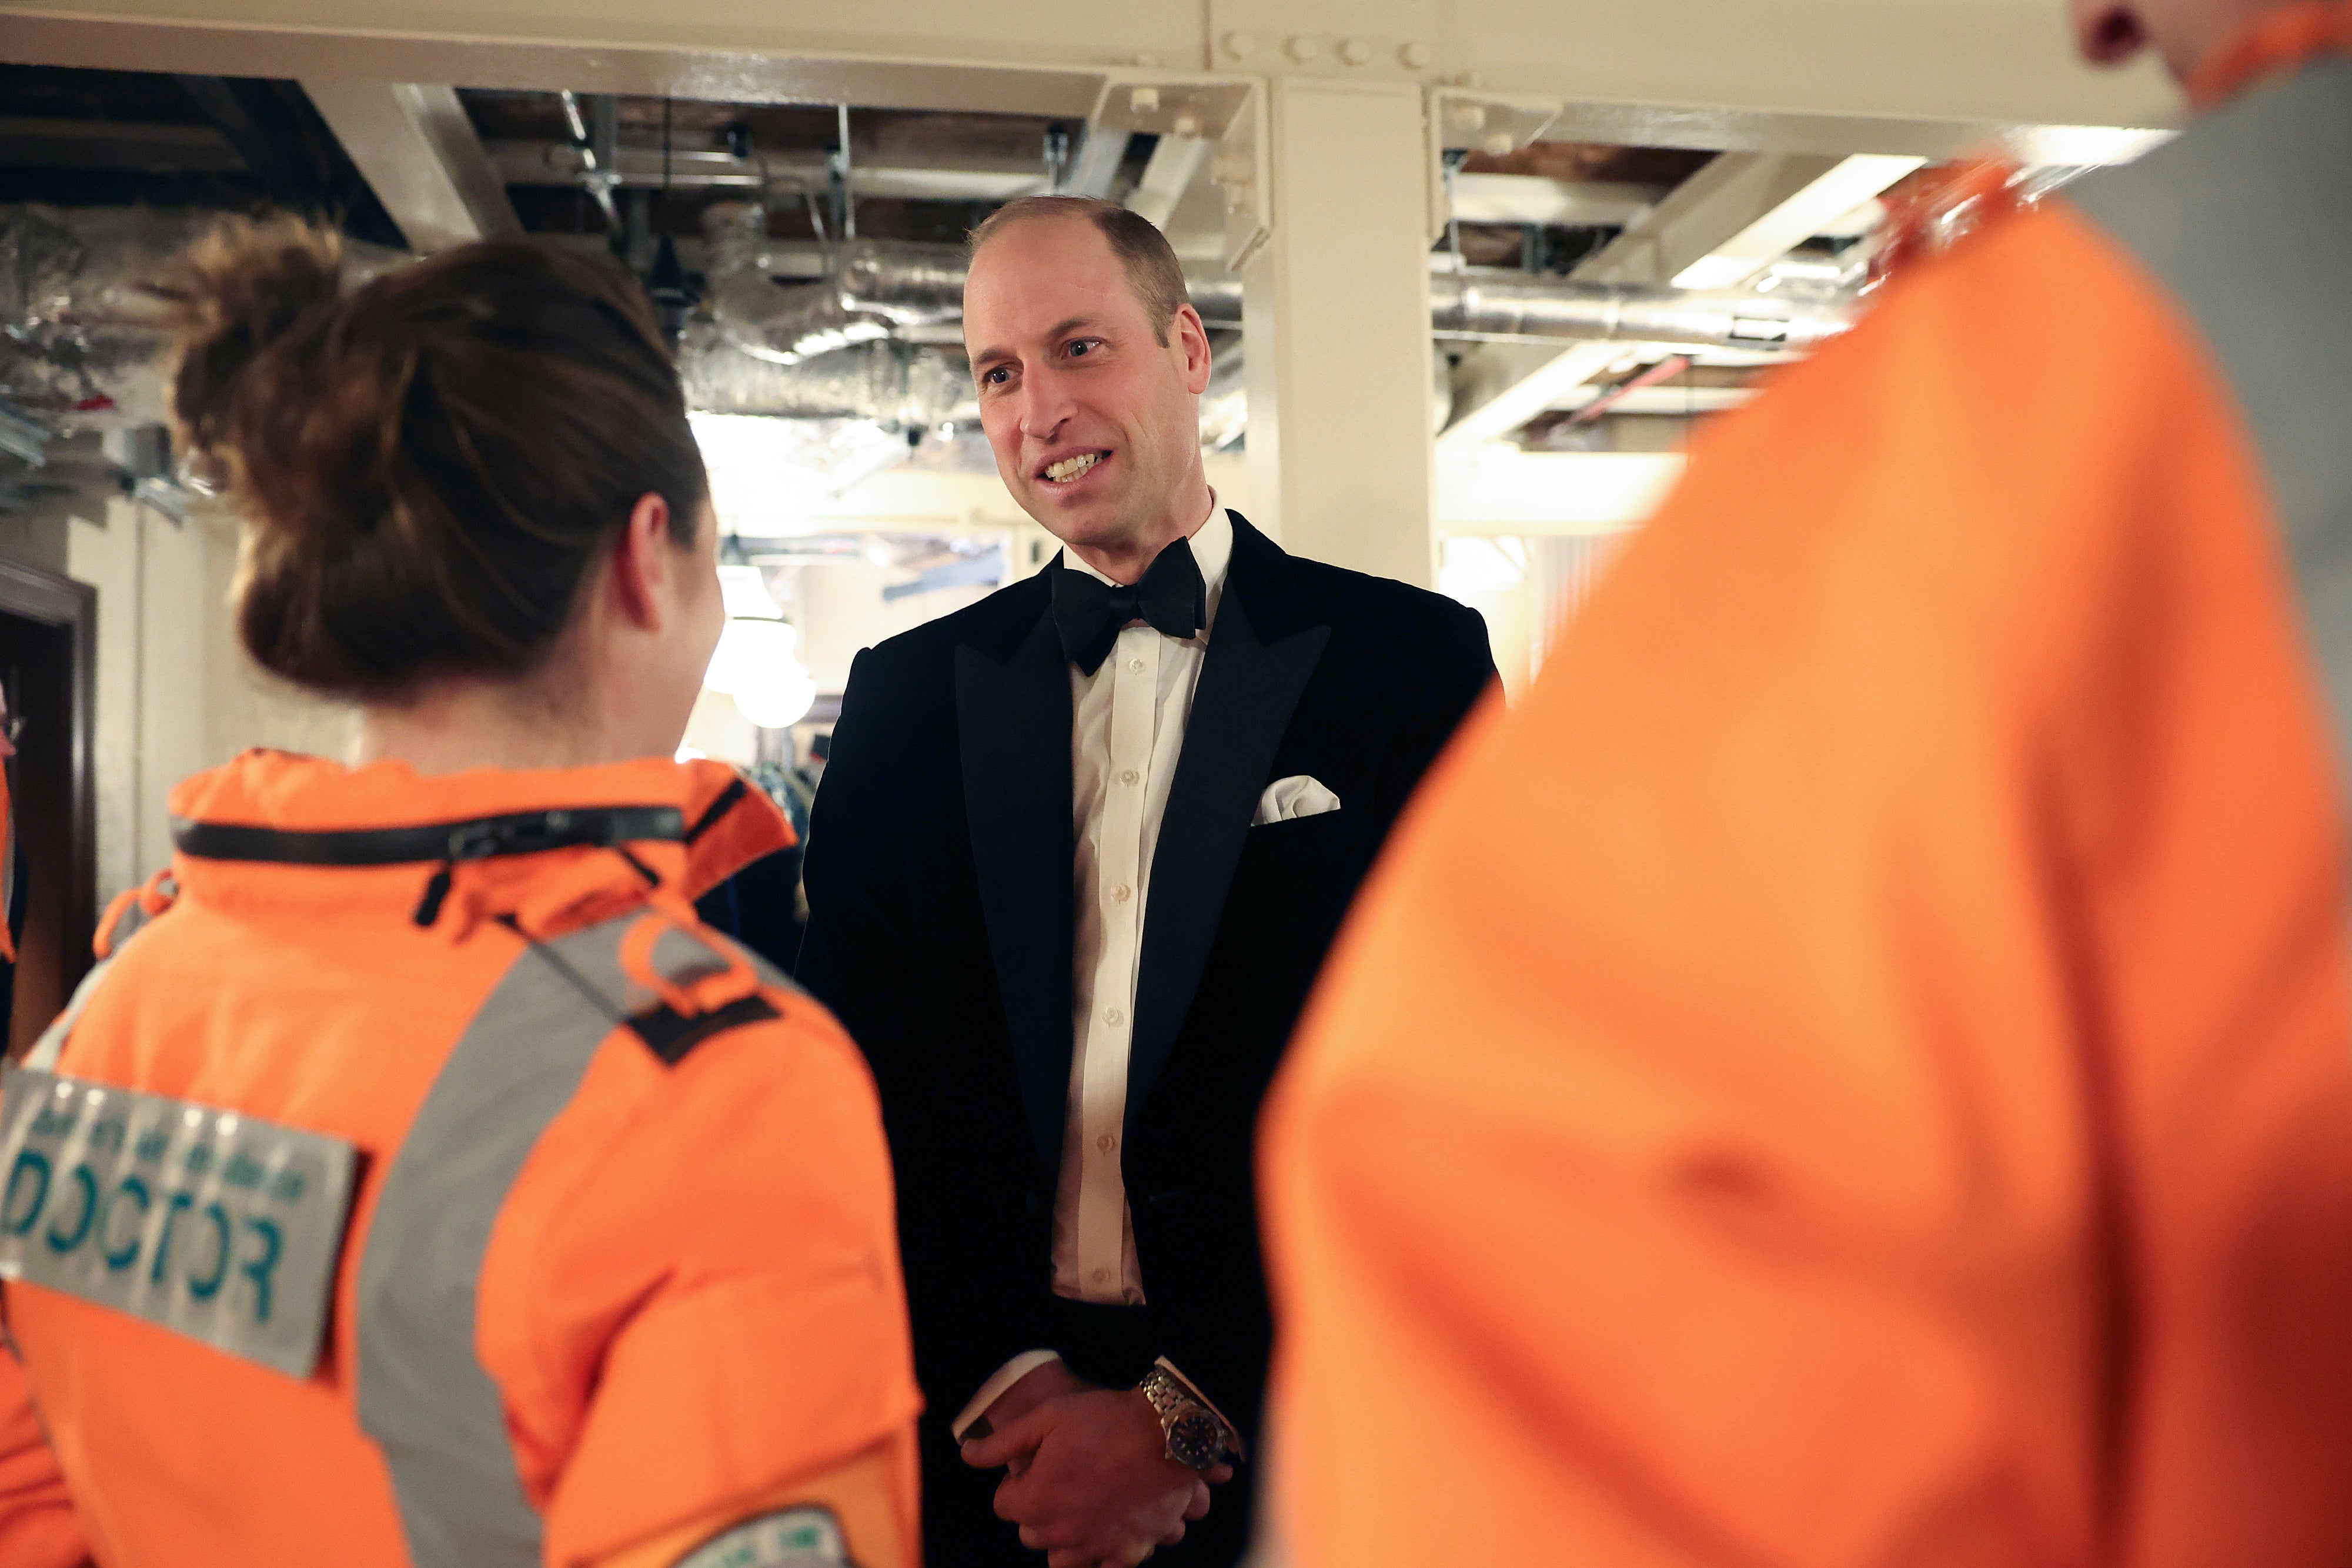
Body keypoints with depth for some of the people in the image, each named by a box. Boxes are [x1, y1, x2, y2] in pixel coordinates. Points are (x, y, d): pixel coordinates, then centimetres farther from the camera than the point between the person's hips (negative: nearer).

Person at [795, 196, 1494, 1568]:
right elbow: (865, 1090, 2)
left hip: (1290, 1439, -1)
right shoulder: (907, 696, 3)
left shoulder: (1410, 659, -5)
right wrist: (1006, 1379, -11)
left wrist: (1191, 1415, -13)